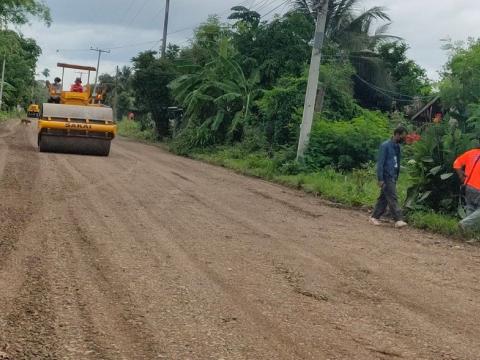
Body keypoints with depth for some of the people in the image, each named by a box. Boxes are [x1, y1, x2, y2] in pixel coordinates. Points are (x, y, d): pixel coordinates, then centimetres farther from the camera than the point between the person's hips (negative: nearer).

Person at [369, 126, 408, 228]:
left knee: (384, 198, 11)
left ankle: (375, 217, 18)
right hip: (386, 177, -8)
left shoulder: (397, 147, 13)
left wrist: (396, 177, 12)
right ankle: (398, 220, -11)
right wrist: (380, 179, -17)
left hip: (393, 177, 8)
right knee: (392, 198, -10)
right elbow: (380, 163, -14)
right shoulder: (385, 146, -11)